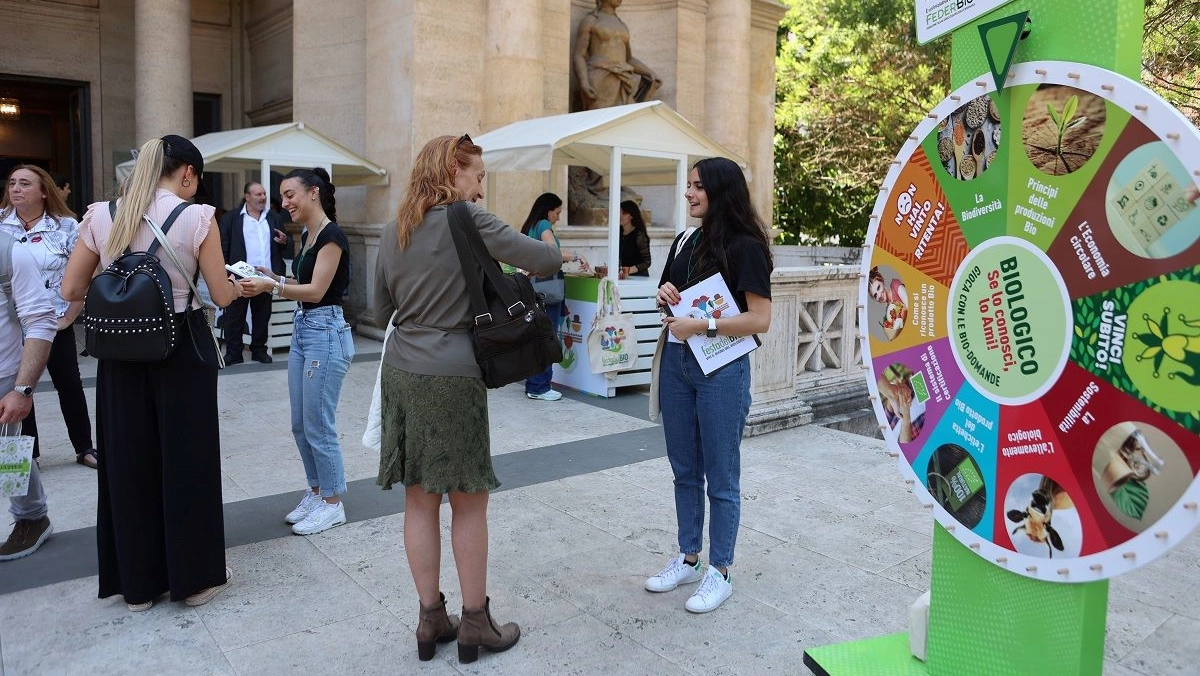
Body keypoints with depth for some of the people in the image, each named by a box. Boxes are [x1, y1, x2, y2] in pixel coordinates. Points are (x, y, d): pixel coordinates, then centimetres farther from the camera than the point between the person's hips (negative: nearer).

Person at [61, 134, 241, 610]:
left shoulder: (101, 215, 1)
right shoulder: (197, 218, -11)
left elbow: (71, 291, 5)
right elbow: (221, 297, -6)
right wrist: (239, 284, 15)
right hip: (181, 349, -4)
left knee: (127, 460, 14)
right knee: (186, 459, 9)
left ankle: (137, 582, 27)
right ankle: (195, 576, 22)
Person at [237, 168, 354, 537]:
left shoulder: (332, 235, -14)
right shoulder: (307, 236, 14)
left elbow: (316, 290, -19)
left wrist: (270, 287, -27)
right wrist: (273, 276, 5)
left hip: (326, 333, -10)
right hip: (302, 331, 10)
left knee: (319, 426, -2)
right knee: (300, 425, 14)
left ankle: (333, 504, 12)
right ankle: (316, 492, 28)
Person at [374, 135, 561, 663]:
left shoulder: (394, 231, 11)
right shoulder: (466, 220, -9)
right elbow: (546, 260, -11)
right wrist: (551, 257, 11)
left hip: (400, 373, 7)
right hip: (451, 376, -6)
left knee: (420, 499, 11)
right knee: (468, 503, 5)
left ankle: (431, 618, 22)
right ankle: (475, 624, 17)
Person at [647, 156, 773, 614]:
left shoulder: (746, 247, -10)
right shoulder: (686, 241, 10)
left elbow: (760, 320, -15)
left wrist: (702, 326, -20)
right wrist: (665, 296, -2)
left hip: (721, 368, -7)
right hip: (676, 362, 7)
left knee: (721, 477, 5)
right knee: (684, 470, 15)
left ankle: (720, 572, 18)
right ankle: (688, 559, 30)